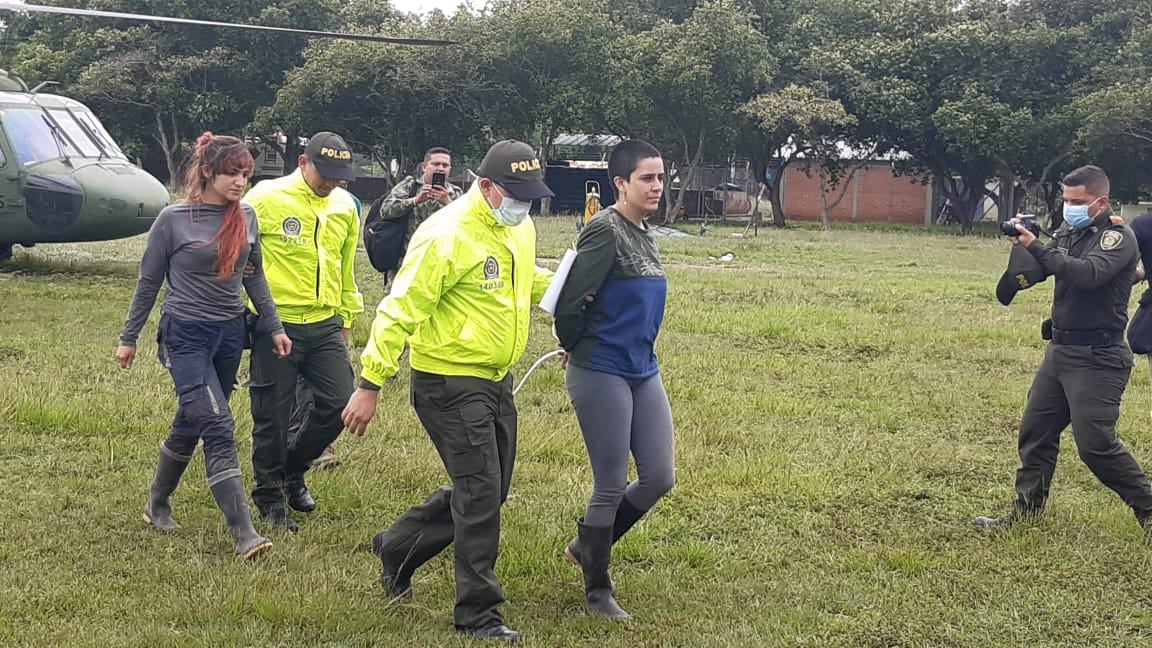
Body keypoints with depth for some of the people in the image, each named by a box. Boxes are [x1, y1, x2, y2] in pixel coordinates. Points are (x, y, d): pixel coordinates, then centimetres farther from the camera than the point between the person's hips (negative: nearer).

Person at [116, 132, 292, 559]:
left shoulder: (246, 218, 2)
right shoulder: (173, 219, -10)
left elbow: (255, 277, 14)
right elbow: (149, 282, -1)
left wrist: (274, 327, 10)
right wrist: (129, 338, 4)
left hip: (230, 334, 5)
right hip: (186, 335, -5)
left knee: (192, 424, 15)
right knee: (218, 427, -14)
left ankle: (158, 505, 36)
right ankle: (244, 533, -16)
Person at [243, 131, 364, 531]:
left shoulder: (345, 206, 10)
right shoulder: (266, 198, -8)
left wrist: (347, 317, 23)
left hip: (326, 324, 5)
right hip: (277, 323, -5)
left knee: (339, 403, 1)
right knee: (273, 415, 1)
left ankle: (292, 469, 26)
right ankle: (270, 499, 17)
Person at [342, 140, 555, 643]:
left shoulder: (520, 229, 6)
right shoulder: (447, 235, -20)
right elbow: (400, 311, -20)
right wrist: (370, 384, -22)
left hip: (497, 381, 9)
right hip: (450, 385, -9)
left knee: (487, 492, 17)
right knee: (480, 494, -6)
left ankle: (397, 547, 37)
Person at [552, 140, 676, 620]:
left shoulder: (644, 234, 11)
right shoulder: (605, 230, -15)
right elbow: (568, 303, -16)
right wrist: (578, 350, 1)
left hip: (643, 373, 8)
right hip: (601, 376, -8)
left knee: (659, 479, 9)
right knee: (611, 486, 0)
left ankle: (587, 545, 31)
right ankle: (598, 591, 17)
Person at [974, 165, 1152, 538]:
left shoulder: (1117, 237, -12)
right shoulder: (1069, 233, 11)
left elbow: (1088, 274, -29)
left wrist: (1036, 247, -30)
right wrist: (1023, 244, -13)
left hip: (1097, 358, -8)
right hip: (1060, 350, 8)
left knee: (1096, 443, -11)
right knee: (1035, 431, 9)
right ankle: (1027, 510, 18)